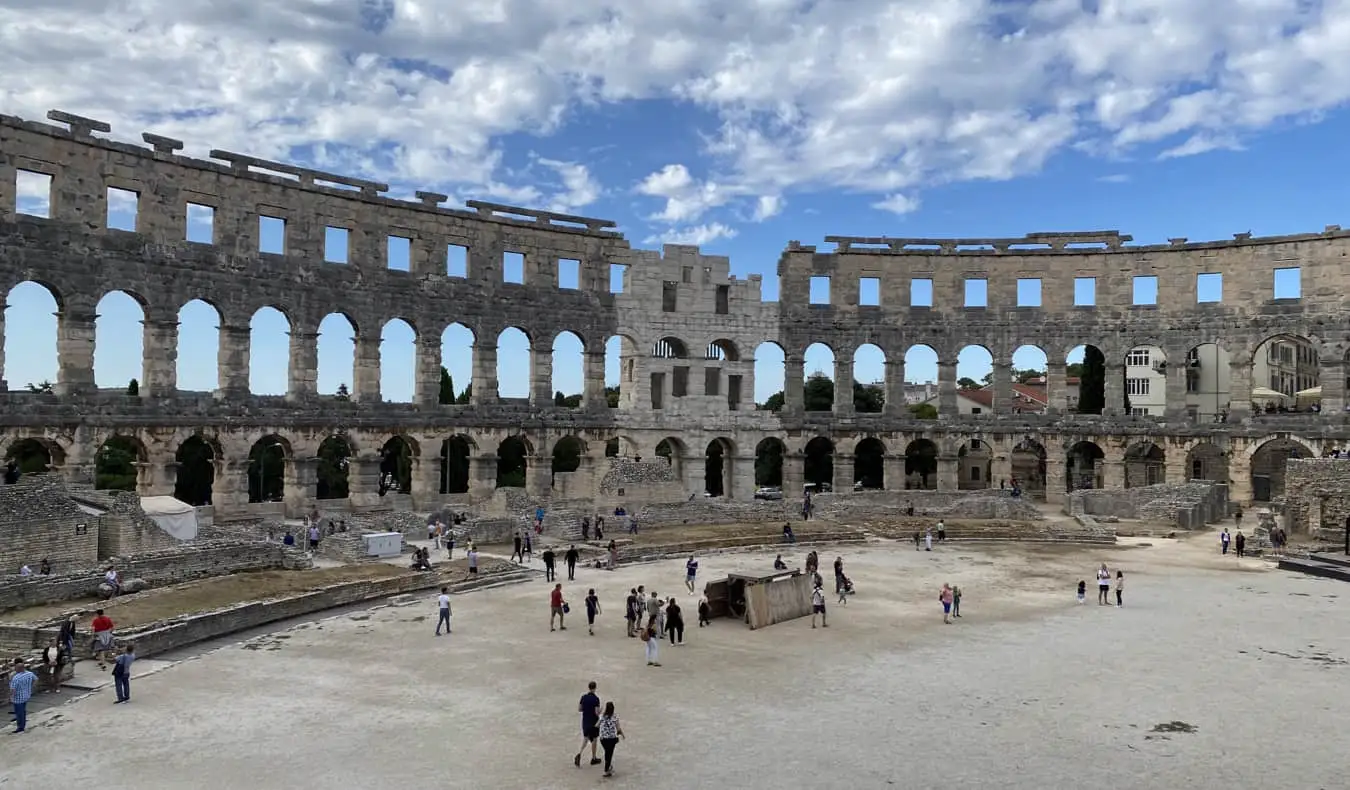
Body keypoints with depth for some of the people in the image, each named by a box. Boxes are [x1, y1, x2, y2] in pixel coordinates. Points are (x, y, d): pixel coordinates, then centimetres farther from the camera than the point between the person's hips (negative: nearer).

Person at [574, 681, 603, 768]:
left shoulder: (583, 697, -4)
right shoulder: (596, 698, -19)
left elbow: (579, 709, 2)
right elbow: (597, 712, -19)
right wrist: (600, 710, 1)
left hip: (585, 721, 4)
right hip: (594, 722, -4)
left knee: (585, 738, 16)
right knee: (594, 739, 12)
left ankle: (579, 754, -5)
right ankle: (593, 758, 22)